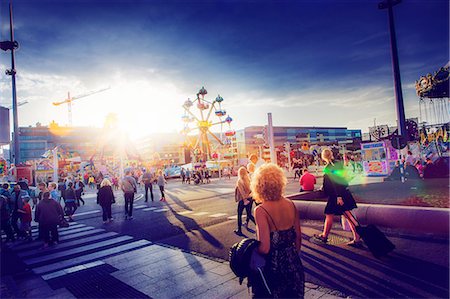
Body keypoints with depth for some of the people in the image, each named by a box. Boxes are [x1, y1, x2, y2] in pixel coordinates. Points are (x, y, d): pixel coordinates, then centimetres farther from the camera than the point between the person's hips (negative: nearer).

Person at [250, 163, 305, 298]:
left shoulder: (261, 211, -23)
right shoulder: (291, 204, -6)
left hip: (273, 267, -5)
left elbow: (264, 248, -25)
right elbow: (298, 236, 4)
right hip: (293, 263, 5)